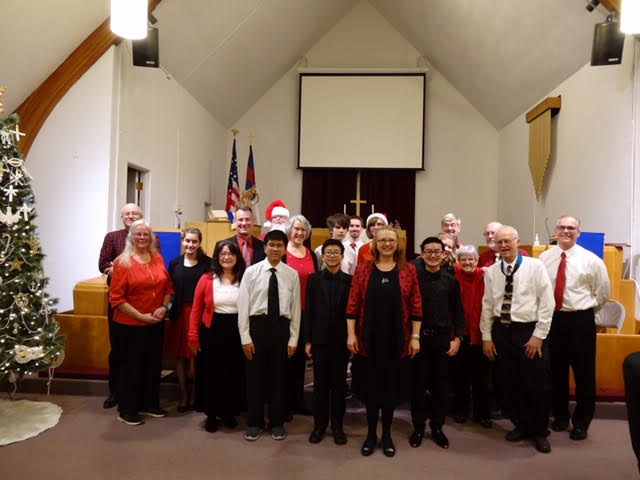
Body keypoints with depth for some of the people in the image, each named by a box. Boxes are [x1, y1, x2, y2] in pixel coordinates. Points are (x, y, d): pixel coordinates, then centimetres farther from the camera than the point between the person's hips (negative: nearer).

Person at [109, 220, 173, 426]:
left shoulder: (158, 258, 4)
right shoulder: (123, 262, -10)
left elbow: (168, 287, 11)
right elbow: (116, 298, -12)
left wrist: (164, 307, -6)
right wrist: (140, 316, -15)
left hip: (156, 323, 5)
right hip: (130, 325, -5)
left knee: (153, 364, 15)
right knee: (131, 366, 7)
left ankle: (149, 404, 33)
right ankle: (126, 410, 23)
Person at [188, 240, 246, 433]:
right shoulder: (207, 279, -3)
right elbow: (196, 309, -1)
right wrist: (193, 335, -4)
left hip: (236, 331, 1)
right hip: (212, 331, -1)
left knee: (235, 373, 10)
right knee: (212, 374, 10)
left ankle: (228, 412, 31)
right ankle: (211, 415, 28)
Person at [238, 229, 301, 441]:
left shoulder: (292, 274, 1)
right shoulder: (251, 271, -2)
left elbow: (295, 308, 2)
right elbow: (243, 306, -3)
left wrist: (293, 339, 0)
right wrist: (245, 337, -7)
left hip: (281, 326, 1)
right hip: (258, 324, -1)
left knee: (279, 376, 11)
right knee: (255, 375, 8)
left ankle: (277, 423, 27)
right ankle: (255, 423, 25)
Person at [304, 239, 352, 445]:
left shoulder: (349, 281, 0)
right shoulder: (314, 279, 2)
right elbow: (308, 311, 1)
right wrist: (308, 340, -2)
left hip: (341, 341, 0)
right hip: (320, 340, 0)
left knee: (339, 384, 9)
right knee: (320, 383, 9)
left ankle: (337, 426, 22)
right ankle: (319, 424, 22)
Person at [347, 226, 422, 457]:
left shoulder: (408, 270, 0)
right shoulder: (363, 269, -1)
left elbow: (416, 306, 0)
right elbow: (353, 304, -1)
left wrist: (415, 336, -3)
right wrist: (351, 334, -6)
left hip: (397, 338, 0)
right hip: (370, 338, 0)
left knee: (391, 385, 10)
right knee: (372, 385, 8)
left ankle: (387, 434, 26)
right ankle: (371, 433, 24)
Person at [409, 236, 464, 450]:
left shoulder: (450, 280, 1)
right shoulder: (413, 276, -3)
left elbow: (457, 312, 6)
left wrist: (457, 338, 0)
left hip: (441, 338, 1)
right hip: (417, 336, -1)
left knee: (440, 385, 10)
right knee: (418, 384, 7)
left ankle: (437, 427, 25)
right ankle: (418, 427, 22)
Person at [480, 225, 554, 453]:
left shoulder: (535, 266, -6)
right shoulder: (491, 272, 4)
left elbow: (547, 303, -7)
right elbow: (487, 305, 8)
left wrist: (538, 335, -10)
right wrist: (486, 337, 5)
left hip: (529, 332, -3)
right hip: (501, 332, 4)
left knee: (537, 385, 2)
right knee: (508, 384, 11)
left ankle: (539, 432, 25)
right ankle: (521, 425, 32)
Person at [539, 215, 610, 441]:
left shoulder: (591, 260, -5)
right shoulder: (544, 258, 0)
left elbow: (603, 291, 4)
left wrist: (587, 310, 5)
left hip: (581, 321, -2)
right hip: (552, 319, 2)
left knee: (584, 373, 6)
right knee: (556, 371, 13)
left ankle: (582, 422, 24)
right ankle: (560, 416, 32)